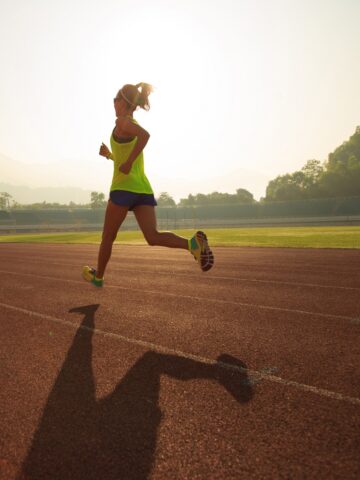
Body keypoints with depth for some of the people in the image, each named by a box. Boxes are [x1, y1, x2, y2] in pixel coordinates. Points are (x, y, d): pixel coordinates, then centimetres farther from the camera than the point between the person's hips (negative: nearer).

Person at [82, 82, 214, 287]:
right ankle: (192, 243, -31)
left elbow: (145, 134, -25)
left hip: (124, 187, -7)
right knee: (153, 237, -7)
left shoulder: (122, 121, -2)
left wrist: (127, 163, -20)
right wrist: (110, 155, 26)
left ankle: (98, 276, 29)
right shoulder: (134, 127, 24)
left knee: (108, 237, 11)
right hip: (143, 188, 7)